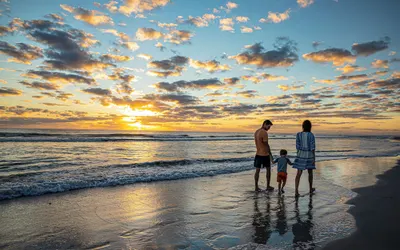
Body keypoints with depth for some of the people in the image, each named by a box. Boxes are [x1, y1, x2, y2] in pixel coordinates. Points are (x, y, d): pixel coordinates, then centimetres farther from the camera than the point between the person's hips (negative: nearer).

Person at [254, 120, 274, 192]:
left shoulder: (256, 132, 10)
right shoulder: (264, 133, -17)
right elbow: (266, 145, -16)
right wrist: (270, 155, -8)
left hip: (258, 154, 7)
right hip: (265, 155, -7)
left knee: (257, 170, 7)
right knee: (268, 170, 10)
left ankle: (256, 187, 10)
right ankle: (268, 186, 17)